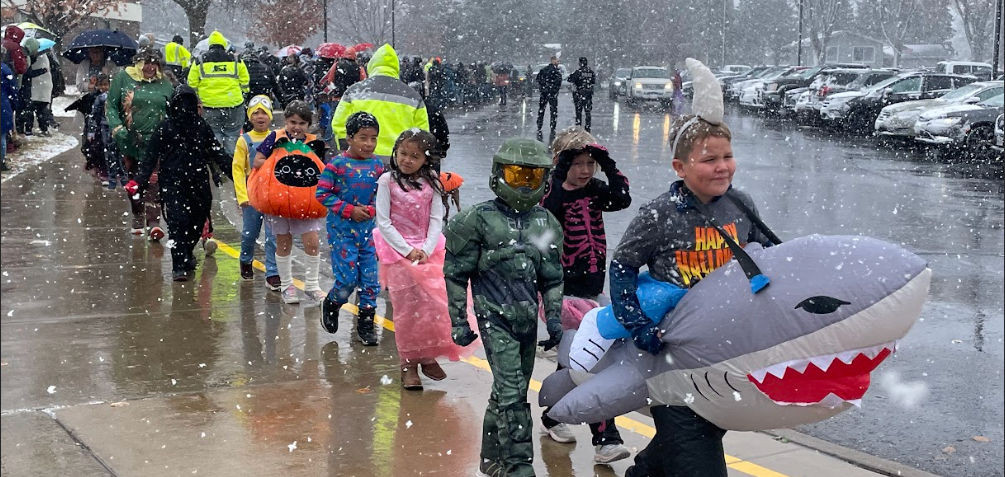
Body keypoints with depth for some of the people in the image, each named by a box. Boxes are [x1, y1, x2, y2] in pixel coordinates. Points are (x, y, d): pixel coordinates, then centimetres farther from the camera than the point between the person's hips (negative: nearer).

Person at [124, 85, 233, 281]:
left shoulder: (202, 126, 7)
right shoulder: (165, 128, 0)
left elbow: (218, 154, 11)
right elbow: (150, 157, -2)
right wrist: (139, 181, -13)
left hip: (198, 182, 3)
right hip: (172, 182, -3)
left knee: (197, 221, 6)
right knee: (178, 221, -13)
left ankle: (185, 256, 30)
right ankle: (179, 266, -11)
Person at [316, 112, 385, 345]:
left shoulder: (378, 165, 3)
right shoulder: (337, 164, -10)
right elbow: (322, 193, -9)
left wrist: (371, 209, -7)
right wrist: (349, 210, -14)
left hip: (368, 227, 4)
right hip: (342, 228, -4)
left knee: (371, 278, 3)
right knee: (348, 277, -6)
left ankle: (366, 322, 16)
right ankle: (331, 305, 25)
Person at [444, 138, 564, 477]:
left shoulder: (546, 223, 8)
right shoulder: (479, 219, -6)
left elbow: (552, 278, 14)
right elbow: (456, 274, -2)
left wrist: (554, 320, 8)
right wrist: (458, 321, -2)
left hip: (528, 320, 5)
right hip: (495, 318, -5)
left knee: (509, 391, 13)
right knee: (512, 392, -13)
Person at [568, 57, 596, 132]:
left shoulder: (578, 72, -12)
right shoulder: (591, 72, 0)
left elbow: (570, 79, -9)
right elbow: (594, 82, 10)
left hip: (579, 94, -3)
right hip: (589, 94, 3)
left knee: (578, 111, 4)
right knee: (588, 111, 9)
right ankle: (588, 127, 10)